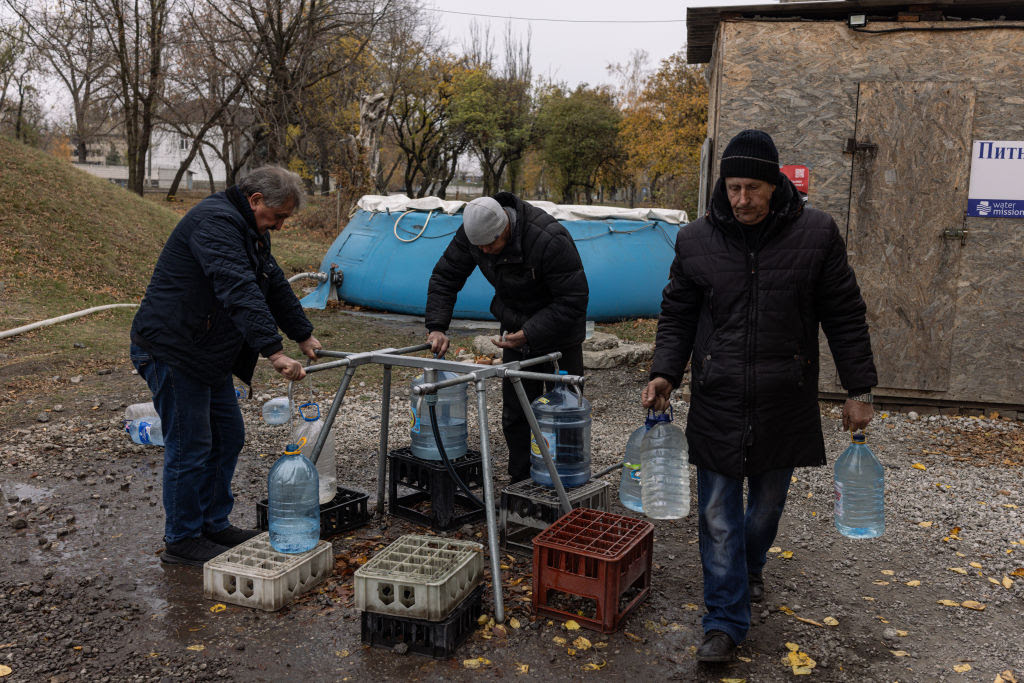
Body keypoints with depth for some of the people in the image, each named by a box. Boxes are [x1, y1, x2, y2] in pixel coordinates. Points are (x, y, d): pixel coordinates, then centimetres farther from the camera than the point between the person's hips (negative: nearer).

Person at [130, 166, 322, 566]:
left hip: (207, 354, 10)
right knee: (190, 447, -3)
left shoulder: (250, 231, 14)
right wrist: (274, 351, -37)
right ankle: (182, 540, 12)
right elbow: (239, 292, -32)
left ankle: (214, 525, 27)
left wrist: (303, 335, 25)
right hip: (172, 350, -10)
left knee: (228, 436, 14)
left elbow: (275, 286, 24)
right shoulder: (216, 221, -20)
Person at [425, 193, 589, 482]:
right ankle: (521, 483, 20)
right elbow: (445, 276, -3)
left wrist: (528, 336, -31)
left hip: (559, 332, -5)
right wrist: (436, 327, -16)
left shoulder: (550, 239, -33)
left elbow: (573, 300, -29)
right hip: (516, 329, 5)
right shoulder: (471, 231, -15)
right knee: (515, 414, 8)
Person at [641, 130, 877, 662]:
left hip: (785, 401, 0)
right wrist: (664, 373, -5)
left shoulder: (815, 234, -5)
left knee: (767, 503, 18)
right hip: (717, 403, 0)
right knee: (718, 515, 2)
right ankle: (725, 622, 13)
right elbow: (677, 315, 8)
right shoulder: (696, 241, -2)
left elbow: (845, 317, 1)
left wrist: (859, 389, 2)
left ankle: (751, 567, 48)